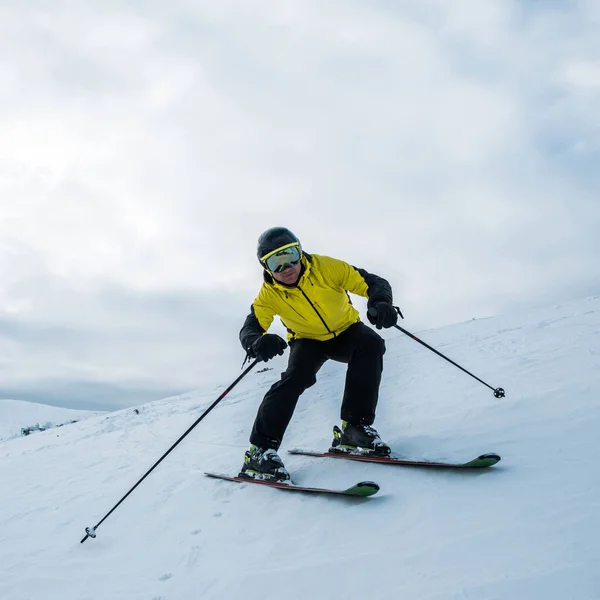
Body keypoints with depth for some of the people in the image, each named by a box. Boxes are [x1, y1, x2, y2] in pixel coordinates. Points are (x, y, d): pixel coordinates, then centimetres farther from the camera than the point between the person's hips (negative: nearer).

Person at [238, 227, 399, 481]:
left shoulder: (325, 267, -24)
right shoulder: (269, 294, -19)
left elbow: (374, 283, -24)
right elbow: (249, 330, -26)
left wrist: (380, 304, -47)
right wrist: (258, 343, -51)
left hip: (346, 332, 1)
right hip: (308, 341, 0)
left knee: (371, 344, -31)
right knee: (296, 376, -30)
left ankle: (354, 427, -24)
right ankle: (261, 449, -20)